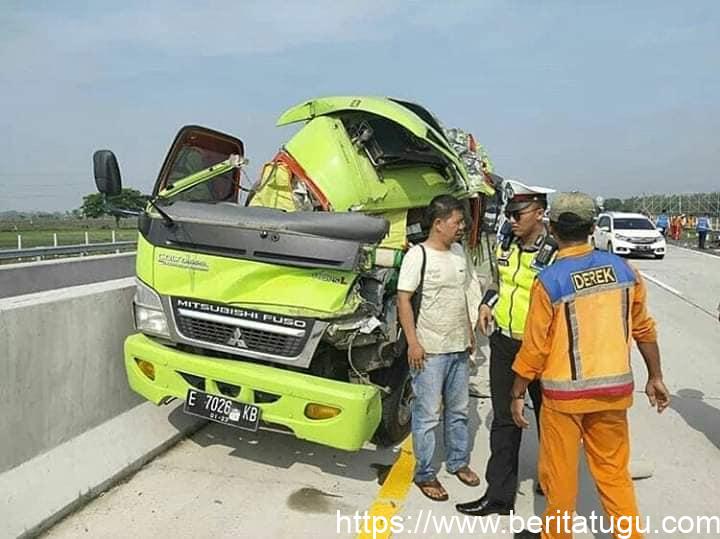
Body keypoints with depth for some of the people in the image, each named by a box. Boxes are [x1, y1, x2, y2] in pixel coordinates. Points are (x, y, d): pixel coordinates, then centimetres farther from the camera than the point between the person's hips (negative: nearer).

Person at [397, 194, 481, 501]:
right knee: (428, 415, 3)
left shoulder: (458, 252, 8)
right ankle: (425, 474, 18)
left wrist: (469, 333, 16)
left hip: (459, 348, 7)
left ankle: (458, 462, 36)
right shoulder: (418, 255, -13)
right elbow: (403, 300, -14)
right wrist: (413, 342, -17)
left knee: (459, 410, 18)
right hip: (429, 350, -7)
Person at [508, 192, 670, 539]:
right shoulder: (622, 269, -2)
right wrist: (655, 376, 19)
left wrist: (517, 394, -1)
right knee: (614, 471, 19)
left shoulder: (549, 281, -16)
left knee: (560, 472, 14)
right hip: (614, 390, 4)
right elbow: (643, 329, 6)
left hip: (565, 394, -4)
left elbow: (535, 347, -12)